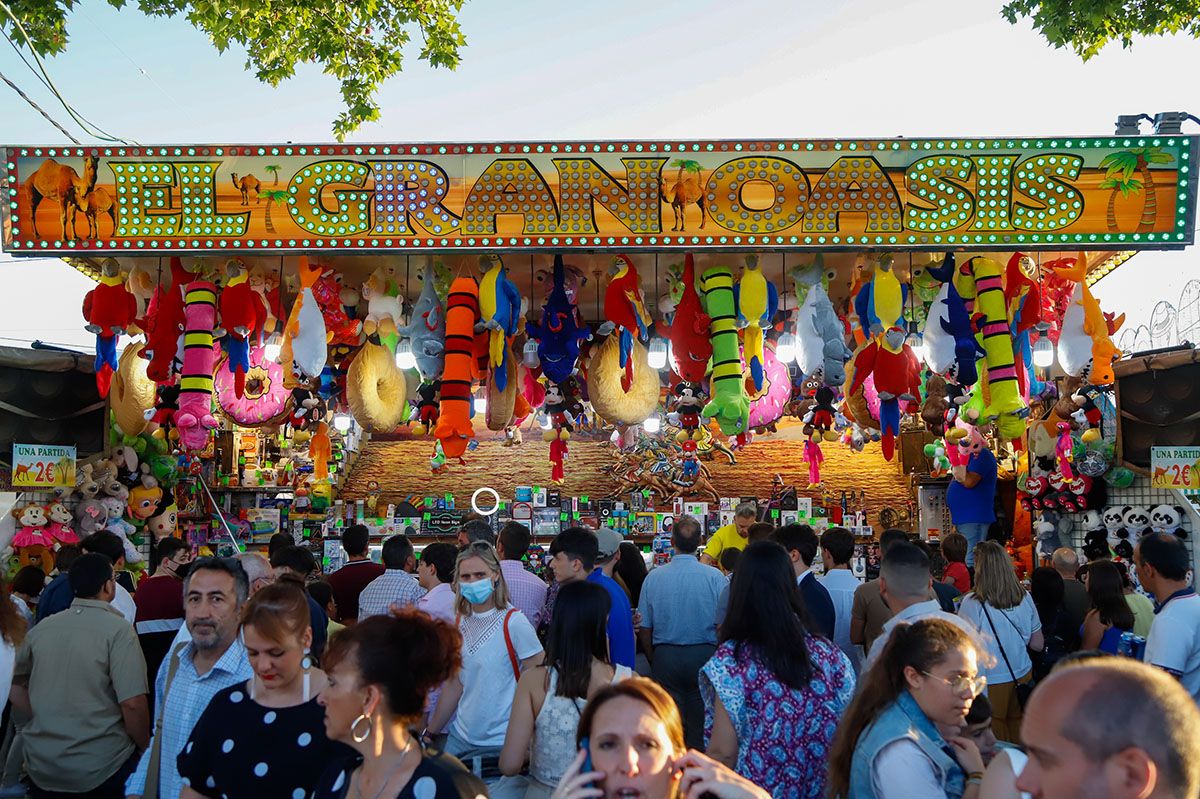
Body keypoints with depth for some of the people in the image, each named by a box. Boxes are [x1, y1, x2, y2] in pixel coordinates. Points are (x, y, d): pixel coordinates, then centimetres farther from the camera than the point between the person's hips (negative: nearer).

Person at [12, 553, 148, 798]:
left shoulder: (41, 628, 2)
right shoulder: (118, 629, -15)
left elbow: (14, 685, 13)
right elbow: (132, 703, -20)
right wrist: (146, 750, -6)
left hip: (41, 765, 5)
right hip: (102, 767, -4)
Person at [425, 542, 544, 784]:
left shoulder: (513, 623, -16)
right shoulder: (460, 622, 3)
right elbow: (455, 684, 11)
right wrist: (429, 733, 10)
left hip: (501, 744, -6)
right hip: (460, 737, 6)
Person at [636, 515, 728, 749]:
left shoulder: (654, 577, -4)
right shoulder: (715, 577, -9)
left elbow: (644, 630, 2)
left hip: (665, 655, 1)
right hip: (704, 654, -1)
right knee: (701, 722, 9)